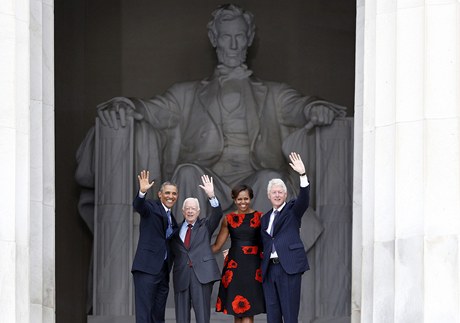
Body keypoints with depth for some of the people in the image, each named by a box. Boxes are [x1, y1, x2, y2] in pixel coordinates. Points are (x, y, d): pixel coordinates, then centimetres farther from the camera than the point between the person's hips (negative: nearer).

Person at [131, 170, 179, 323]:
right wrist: (142, 192, -42)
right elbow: (138, 206, -22)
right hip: (147, 268, -8)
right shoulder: (151, 207, 0)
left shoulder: (172, 219, 21)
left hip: (163, 271, 8)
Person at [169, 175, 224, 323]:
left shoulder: (205, 226, 11)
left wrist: (211, 196, -19)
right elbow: (173, 251, 15)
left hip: (202, 273, -2)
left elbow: (218, 214, -5)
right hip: (181, 275, 2)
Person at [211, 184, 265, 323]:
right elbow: (217, 245, 9)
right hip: (234, 265, 2)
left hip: (253, 265, -2)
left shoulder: (260, 217, 2)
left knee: (247, 311, -6)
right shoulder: (228, 219, 7)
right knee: (236, 310, 4)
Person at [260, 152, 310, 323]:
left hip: (289, 267, -5)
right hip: (269, 269, 5)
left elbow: (303, 199, -14)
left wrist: (303, 174, -28)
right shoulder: (265, 218, 19)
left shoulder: (292, 210, 5)